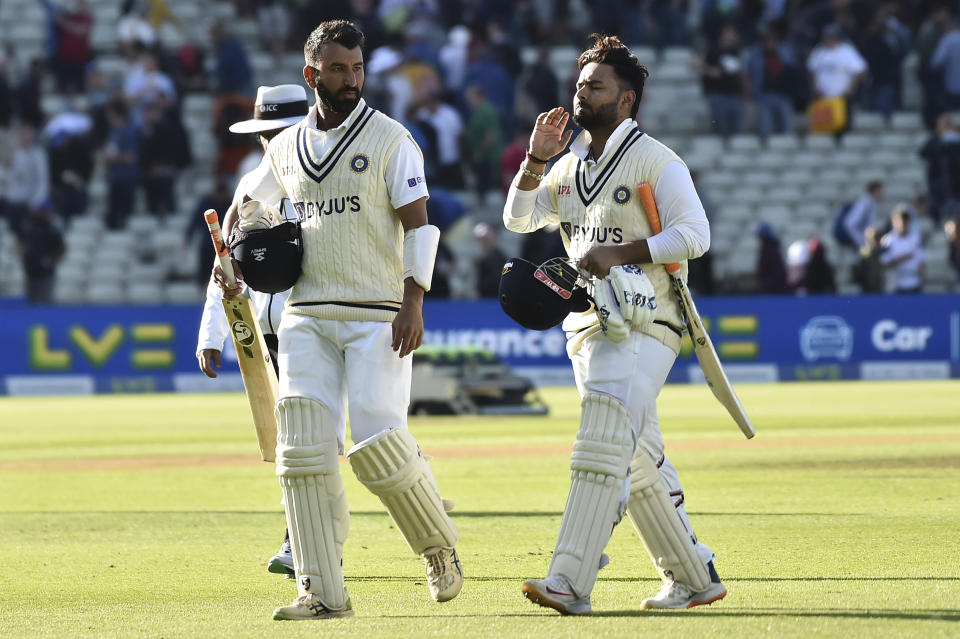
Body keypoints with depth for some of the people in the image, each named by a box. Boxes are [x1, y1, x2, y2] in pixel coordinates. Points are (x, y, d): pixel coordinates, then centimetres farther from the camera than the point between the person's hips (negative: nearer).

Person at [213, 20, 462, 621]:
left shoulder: (390, 138, -1)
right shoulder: (287, 147, 13)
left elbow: (419, 222, -6)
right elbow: (245, 205, 28)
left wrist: (413, 301, -17)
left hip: (376, 316, -5)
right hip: (306, 317, 5)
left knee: (379, 444, -15)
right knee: (304, 450, -5)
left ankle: (439, 546, 11)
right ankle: (323, 593, -2)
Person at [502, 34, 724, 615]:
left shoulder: (656, 162, -8)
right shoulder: (571, 166, 16)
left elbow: (694, 235, -17)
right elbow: (519, 219, 16)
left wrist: (618, 252, -22)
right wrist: (536, 160, 2)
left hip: (641, 328, -8)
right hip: (589, 328, 8)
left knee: (601, 450, -19)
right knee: (641, 464, 12)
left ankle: (571, 583, -26)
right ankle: (695, 578, 22)